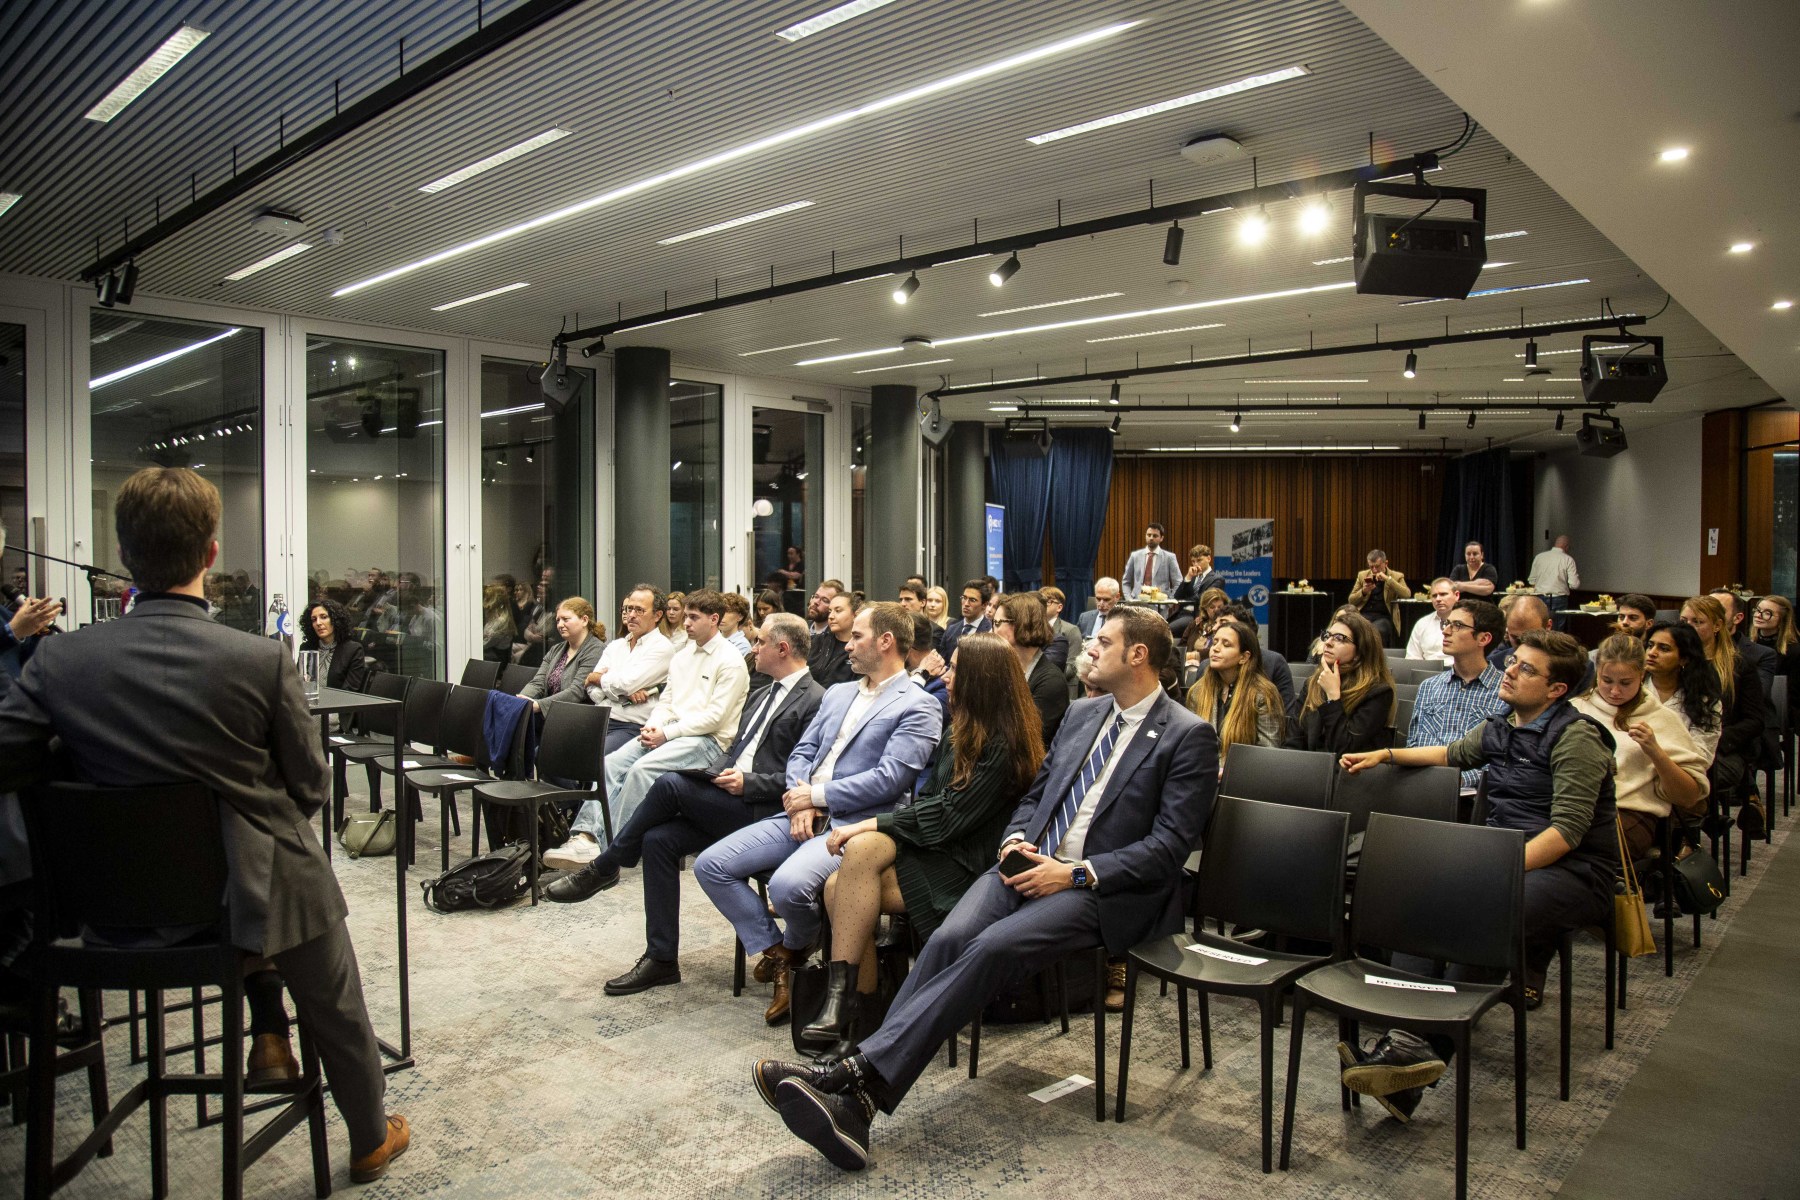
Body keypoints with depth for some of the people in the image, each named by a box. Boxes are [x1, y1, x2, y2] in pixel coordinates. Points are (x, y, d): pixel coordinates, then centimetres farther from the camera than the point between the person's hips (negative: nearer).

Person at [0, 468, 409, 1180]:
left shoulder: (60, 658, -13)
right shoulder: (262, 660, -21)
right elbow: (309, 789, -11)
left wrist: (95, 759, 5)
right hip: (254, 895, -4)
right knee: (338, 1017, 23)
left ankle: (267, 1031, 35)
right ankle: (370, 1140, 43)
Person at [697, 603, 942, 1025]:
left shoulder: (918, 707, -4)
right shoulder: (837, 693, 21)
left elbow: (888, 779, -14)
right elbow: (802, 751, 16)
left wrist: (816, 795, -12)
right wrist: (801, 802, -4)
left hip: (854, 824, -7)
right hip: (803, 815, 8)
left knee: (787, 885, -33)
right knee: (710, 865, -7)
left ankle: (797, 948, 4)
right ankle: (778, 956, 5)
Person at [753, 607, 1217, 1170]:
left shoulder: (1189, 736, -3)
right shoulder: (1083, 714, 18)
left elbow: (1169, 846, -10)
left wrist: (1077, 872, -17)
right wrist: (1016, 839, 0)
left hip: (1101, 888, -5)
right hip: (1029, 864, 6)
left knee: (991, 949, -30)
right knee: (950, 938, -23)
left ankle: (859, 1080, -34)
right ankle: (856, 1098, -30)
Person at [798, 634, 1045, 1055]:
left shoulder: (1002, 746, -13)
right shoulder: (960, 732, 15)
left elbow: (948, 818, -19)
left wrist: (870, 825, -17)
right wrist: (868, 828, -1)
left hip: (963, 868, -8)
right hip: (932, 849, 8)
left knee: (863, 850, -27)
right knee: (838, 887, -18)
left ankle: (842, 1000, -20)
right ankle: (856, 1008, -13)